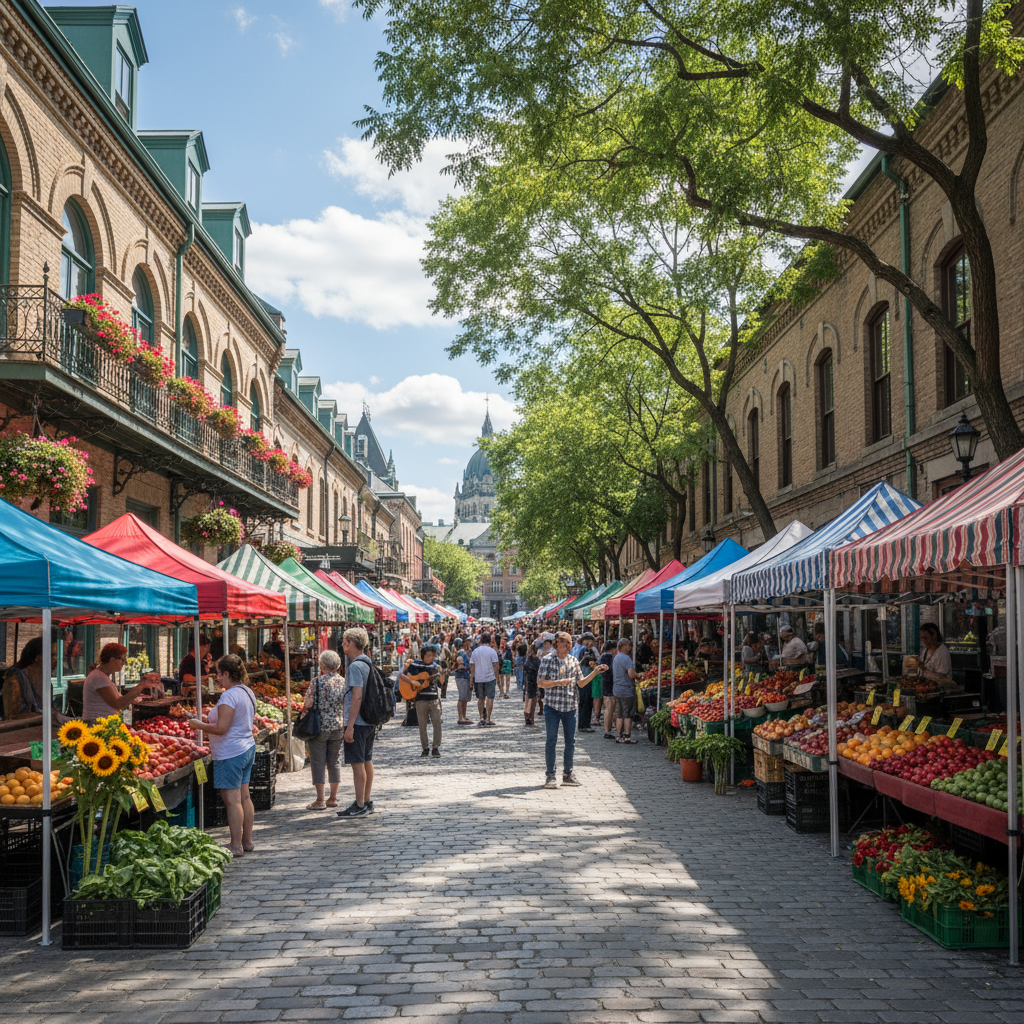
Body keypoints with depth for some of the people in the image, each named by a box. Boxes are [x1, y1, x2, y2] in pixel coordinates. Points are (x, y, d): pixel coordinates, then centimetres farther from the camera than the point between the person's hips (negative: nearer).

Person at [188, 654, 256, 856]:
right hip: (247, 747, 10)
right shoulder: (248, 692, 11)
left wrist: (199, 725, -8)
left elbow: (221, 728, -23)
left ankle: (236, 845, 0)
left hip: (230, 753, -10)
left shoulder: (229, 696, -18)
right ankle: (247, 841, 20)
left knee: (232, 800, -4)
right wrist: (208, 729, 21)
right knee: (244, 797, 14)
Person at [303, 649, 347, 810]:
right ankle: (333, 798, 17)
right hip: (339, 728, 5)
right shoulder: (344, 682, 2)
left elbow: (308, 704, -14)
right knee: (335, 762, 14)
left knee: (318, 763, 3)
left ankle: (320, 801, 4)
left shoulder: (317, 681, -12)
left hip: (320, 727, -5)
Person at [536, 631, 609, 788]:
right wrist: (558, 682, -18)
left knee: (570, 742, 9)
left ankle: (567, 775, 20)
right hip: (552, 706, -4)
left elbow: (581, 683, 12)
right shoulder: (548, 660, -4)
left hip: (570, 707, 4)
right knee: (551, 741, -2)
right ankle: (550, 776, 6)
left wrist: (595, 672, 2)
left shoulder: (573, 661, 9)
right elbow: (540, 682, -7)